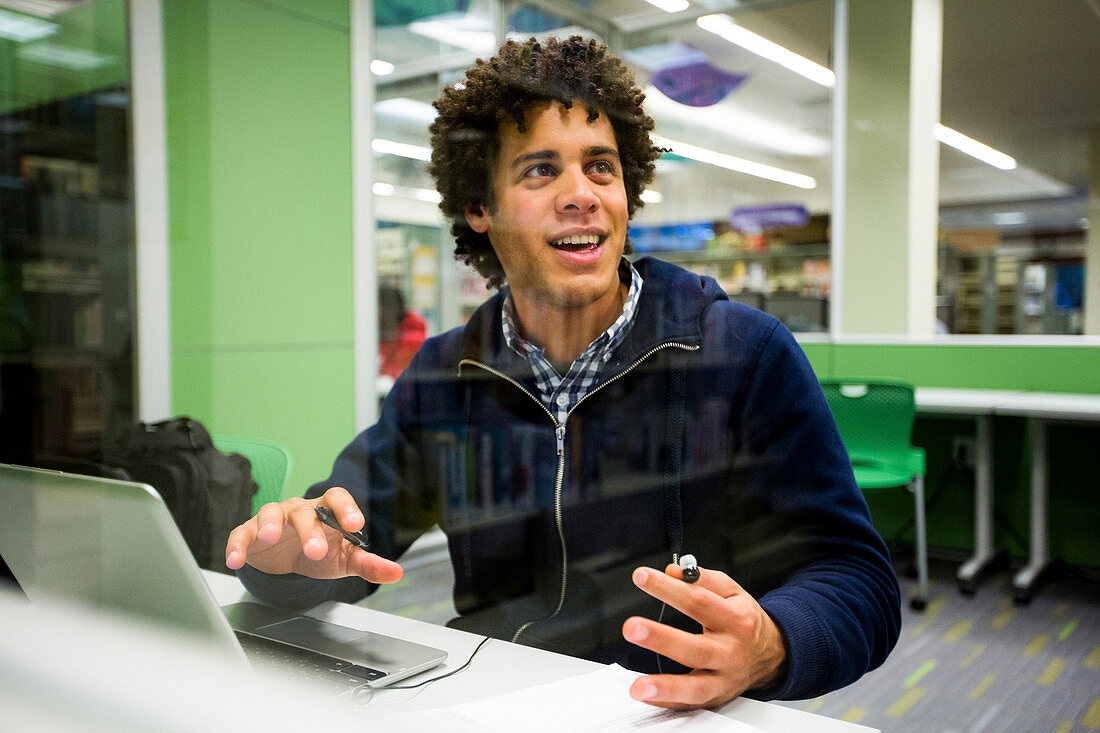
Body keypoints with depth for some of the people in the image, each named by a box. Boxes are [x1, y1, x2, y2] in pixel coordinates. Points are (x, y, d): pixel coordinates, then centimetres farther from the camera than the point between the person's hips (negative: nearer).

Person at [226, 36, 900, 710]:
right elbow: (350, 541, 5)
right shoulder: (439, 378, 3)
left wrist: (766, 647, -32)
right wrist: (288, 546, -19)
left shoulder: (746, 354, -8)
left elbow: (861, 582, -10)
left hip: (680, 715, 0)